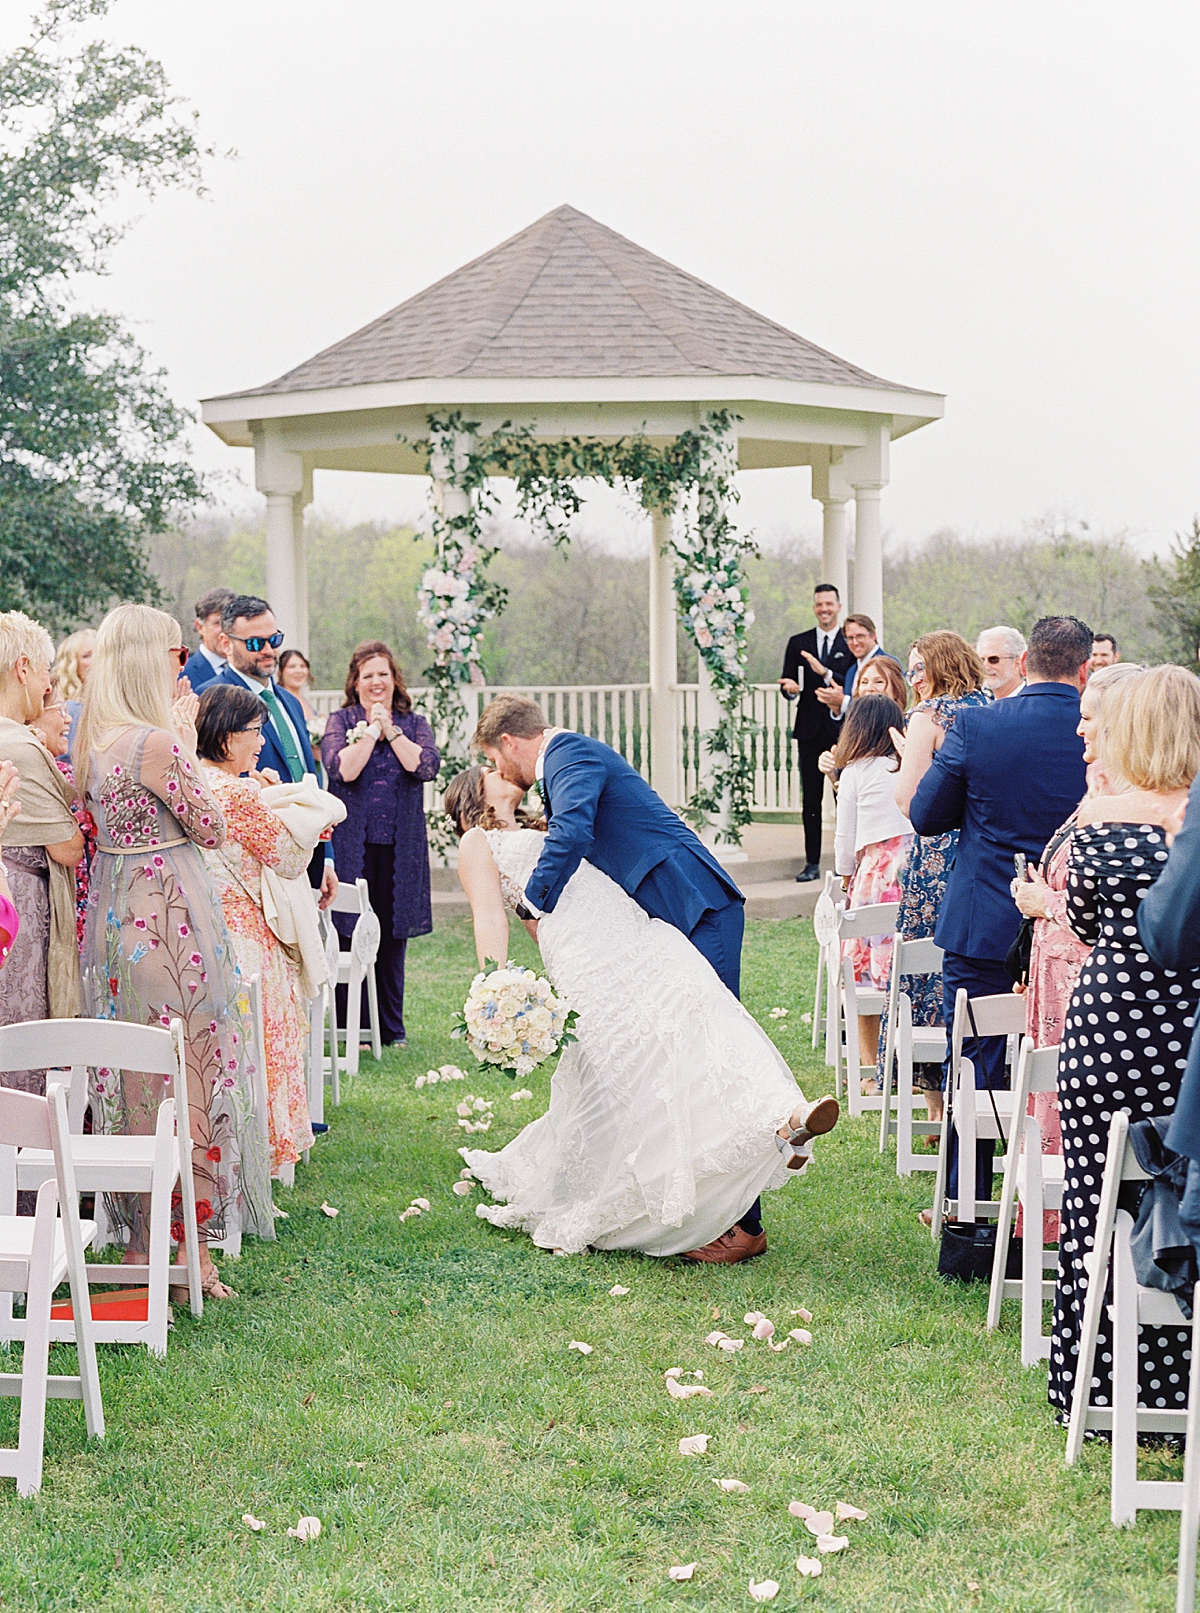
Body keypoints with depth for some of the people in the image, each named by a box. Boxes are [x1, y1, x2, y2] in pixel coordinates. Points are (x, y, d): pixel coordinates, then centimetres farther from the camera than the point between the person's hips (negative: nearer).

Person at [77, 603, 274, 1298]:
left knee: (135, 1078, 14)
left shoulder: (97, 739, 7)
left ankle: (138, 1241, 22)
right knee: (188, 1078, 0)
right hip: (169, 919, -9)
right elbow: (211, 828, -8)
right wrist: (190, 743, -2)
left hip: (117, 919, 9)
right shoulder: (158, 743, -19)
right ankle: (194, 1244, 6)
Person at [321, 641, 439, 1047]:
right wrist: (370, 731, -10)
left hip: (400, 846, 2)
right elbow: (341, 769, -11)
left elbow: (427, 767, -6)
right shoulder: (340, 721, 6)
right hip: (352, 843, -2)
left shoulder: (414, 724, 12)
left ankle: (392, 1029, 16)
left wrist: (391, 731, -7)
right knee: (352, 935, -2)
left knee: (393, 934, 7)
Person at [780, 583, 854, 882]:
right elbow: (787, 682, 9)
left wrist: (826, 673, -21)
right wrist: (790, 688, -14)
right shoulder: (798, 643, 12)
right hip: (810, 730, 3)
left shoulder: (850, 644, 3)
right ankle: (812, 863, 8)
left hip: (842, 730, -3)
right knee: (811, 799, 4)